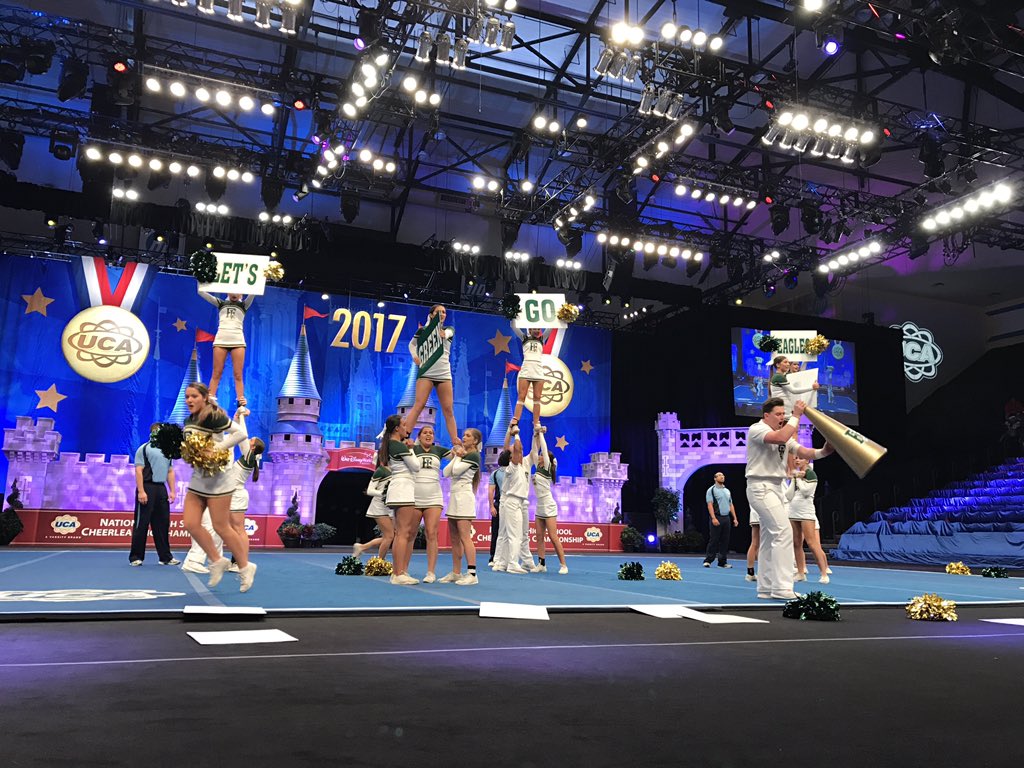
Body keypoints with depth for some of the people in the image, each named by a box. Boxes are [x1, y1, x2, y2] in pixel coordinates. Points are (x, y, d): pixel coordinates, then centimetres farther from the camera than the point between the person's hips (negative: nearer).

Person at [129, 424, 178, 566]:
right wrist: (141, 491, -17)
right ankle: (136, 557, 7)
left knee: (163, 524, 8)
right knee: (141, 524, -1)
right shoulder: (144, 449, -3)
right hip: (147, 487, -6)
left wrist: (172, 491, 9)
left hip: (161, 489, 6)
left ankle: (165, 557, 13)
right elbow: (139, 471, -9)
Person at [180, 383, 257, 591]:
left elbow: (241, 433, -23)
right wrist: (186, 454, 3)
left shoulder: (214, 417, -16)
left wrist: (215, 449, -24)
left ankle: (245, 567, 14)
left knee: (221, 527, -3)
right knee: (191, 523, 0)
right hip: (198, 480, 8)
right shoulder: (188, 421, 10)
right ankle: (217, 561, 18)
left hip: (218, 480, -8)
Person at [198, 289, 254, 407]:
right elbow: (201, 292, 12)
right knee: (216, 373, -1)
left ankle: (241, 402, -6)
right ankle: (210, 399, -3)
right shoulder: (221, 303, 16)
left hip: (238, 341, -1)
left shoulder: (243, 305, 15)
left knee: (238, 374, -3)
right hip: (220, 340, 1)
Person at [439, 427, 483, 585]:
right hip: (454, 496, 9)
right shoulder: (461, 454, 19)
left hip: (464, 496, -9)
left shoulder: (473, 456, -6)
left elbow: (456, 471, -17)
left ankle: (472, 574, -14)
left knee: (464, 537, -13)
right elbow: (446, 473, 9)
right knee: (454, 538, 9)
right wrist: (456, 456, 2)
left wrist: (459, 456, -1)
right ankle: (456, 573, 15)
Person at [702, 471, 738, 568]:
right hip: (717, 518, -6)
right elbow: (710, 505, -10)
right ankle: (708, 560, 0)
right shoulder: (711, 490, -2)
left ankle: (722, 562, 11)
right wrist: (713, 518, -19)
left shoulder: (727, 491, 18)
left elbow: (731, 505, 19)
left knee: (725, 541, 6)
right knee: (714, 540, -6)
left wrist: (735, 518, 11)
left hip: (726, 518, 6)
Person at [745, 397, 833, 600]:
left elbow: (803, 452, 8)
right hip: (761, 487, -10)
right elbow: (780, 438, -29)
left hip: (775, 488, 10)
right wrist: (796, 415, -21)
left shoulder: (784, 434, 18)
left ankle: (766, 588, 15)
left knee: (770, 538, 10)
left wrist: (822, 452, -11)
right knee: (783, 531, -17)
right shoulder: (757, 429, -9)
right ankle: (782, 588, -18)